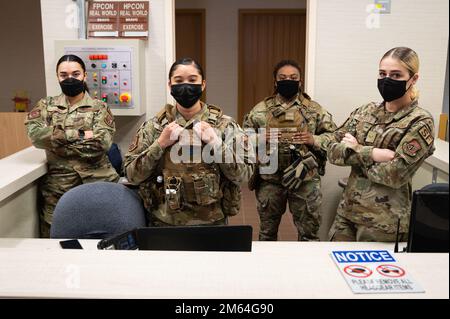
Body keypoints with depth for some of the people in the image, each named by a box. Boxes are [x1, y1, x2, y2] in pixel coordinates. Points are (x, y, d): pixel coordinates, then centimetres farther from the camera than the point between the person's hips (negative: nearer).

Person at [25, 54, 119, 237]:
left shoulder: (99, 108, 3)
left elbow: (101, 143, -13)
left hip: (98, 182, -1)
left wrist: (57, 141, -10)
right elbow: (35, 134, -9)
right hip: (58, 186, 2)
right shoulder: (46, 105, 10)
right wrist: (79, 134, -13)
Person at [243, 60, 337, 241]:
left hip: (305, 180, 0)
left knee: (309, 232, 11)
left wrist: (314, 140, -14)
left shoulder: (314, 109, 2)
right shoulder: (261, 109, 2)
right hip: (270, 179, 1)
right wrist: (259, 139, -15)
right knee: (267, 231, 17)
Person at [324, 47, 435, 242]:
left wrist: (355, 150, -10)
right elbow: (332, 150, -4)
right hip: (347, 211, 5)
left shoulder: (420, 122, -10)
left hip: (385, 222, -5)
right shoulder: (365, 112, 5)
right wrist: (372, 153, -17)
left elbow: (394, 175, -19)